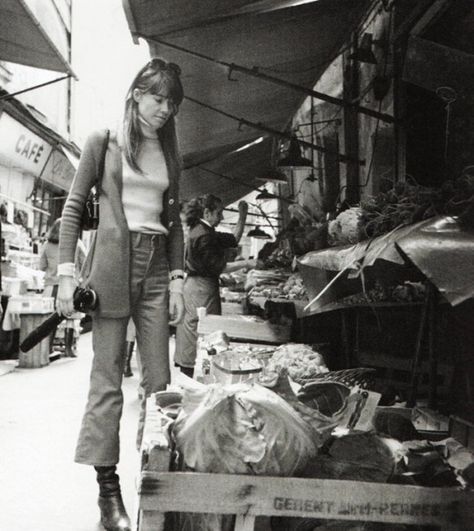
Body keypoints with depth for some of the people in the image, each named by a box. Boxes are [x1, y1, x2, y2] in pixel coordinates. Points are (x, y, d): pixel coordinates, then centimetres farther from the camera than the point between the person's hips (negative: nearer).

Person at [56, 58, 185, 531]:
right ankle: (108, 490, 4)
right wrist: (66, 272, -8)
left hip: (156, 266, 4)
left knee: (159, 379, 3)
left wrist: (176, 279, 7)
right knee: (107, 381, -3)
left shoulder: (169, 155, 16)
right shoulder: (104, 141, 4)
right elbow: (73, 208, 1)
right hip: (112, 263, -4)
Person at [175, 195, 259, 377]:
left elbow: (234, 239, 19)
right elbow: (216, 267, -18)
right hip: (202, 288, -10)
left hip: (195, 285, 10)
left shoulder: (205, 232, 16)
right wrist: (245, 264, -14)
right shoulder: (203, 235, -16)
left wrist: (242, 216, 13)